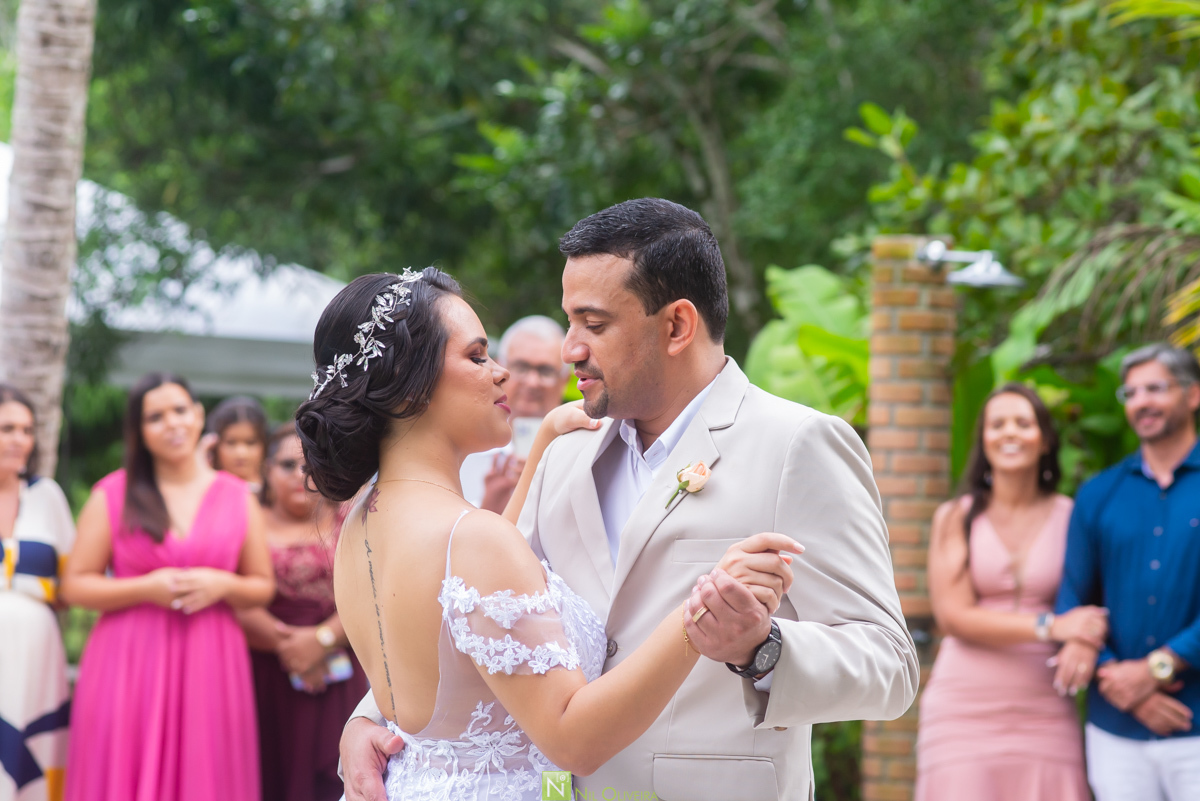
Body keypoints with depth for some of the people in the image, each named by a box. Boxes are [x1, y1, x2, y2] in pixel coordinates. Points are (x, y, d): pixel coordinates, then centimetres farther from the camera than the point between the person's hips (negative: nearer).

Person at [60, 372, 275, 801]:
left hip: (210, 667, 2)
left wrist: (221, 585, -8)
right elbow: (74, 585, 0)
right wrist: (146, 588, -12)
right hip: (127, 665, -1)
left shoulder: (237, 496, 10)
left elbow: (263, 586, 12)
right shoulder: (113, 494, 3)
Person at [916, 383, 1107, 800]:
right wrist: (1049, 626, -14)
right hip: (964, 712, 0)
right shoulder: (955, 517, 6)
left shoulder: (1071, 517, 6)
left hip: (1043, 714, 1)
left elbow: (1091, 615, 9)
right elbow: (953, 616, -4)